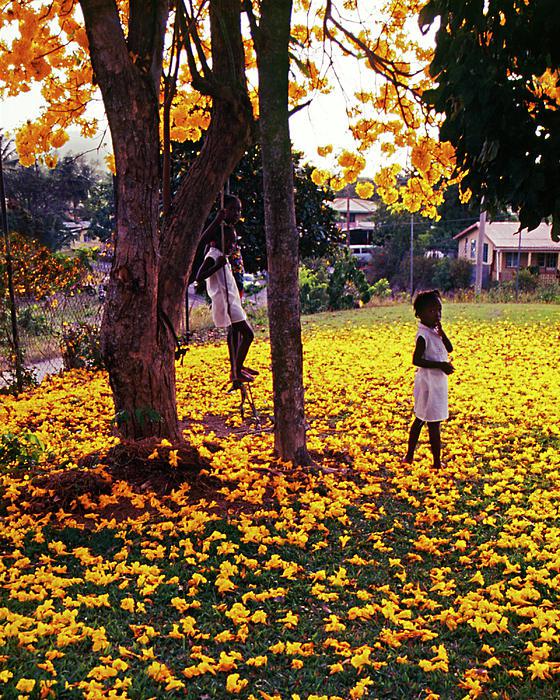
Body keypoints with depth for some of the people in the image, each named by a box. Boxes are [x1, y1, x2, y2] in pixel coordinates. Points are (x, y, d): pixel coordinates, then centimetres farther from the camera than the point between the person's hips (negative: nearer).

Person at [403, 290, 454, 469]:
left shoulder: (435, 331, 9)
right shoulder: (424, 335, -18)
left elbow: (449, 349, 8)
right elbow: (416, 360, -24)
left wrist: (441, 331, -5)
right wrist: (440, 365, -25)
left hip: (437, 381, 10)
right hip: (429, 382, -10)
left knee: (420, 419, 16)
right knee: (434, 423, -4)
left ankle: (409, 456, 25)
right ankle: (437, 463, 2)